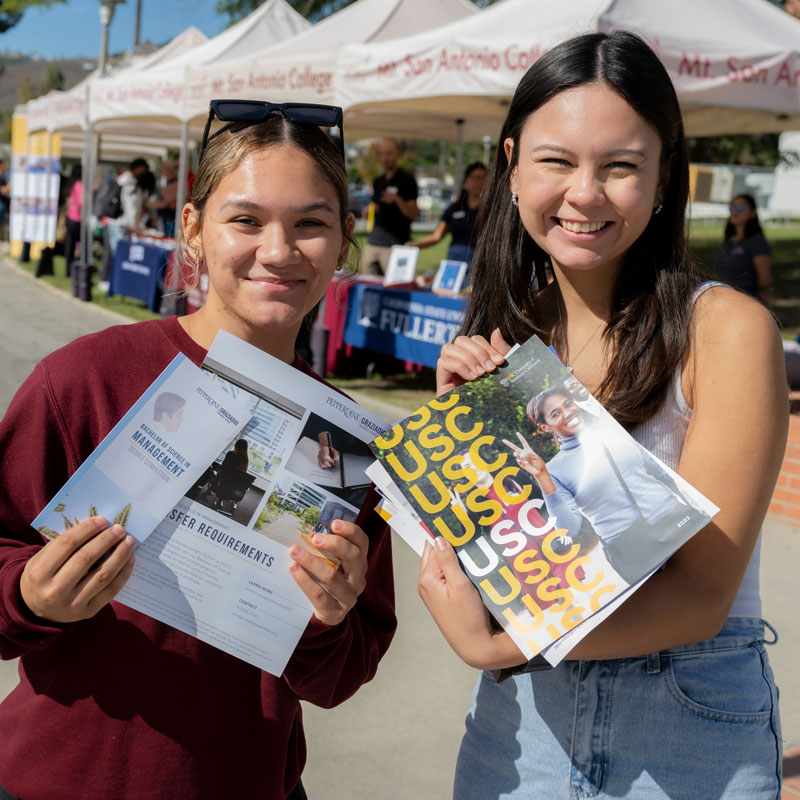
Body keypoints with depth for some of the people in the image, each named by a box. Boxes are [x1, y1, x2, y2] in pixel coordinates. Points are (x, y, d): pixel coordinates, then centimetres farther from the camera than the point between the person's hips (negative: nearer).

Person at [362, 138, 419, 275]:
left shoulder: (407, 180, -3)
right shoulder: (378, 181, 17)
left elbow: (413, 214, -9)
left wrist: (397, 199, -25)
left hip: (394, 243, -7)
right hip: (373, 241, 7)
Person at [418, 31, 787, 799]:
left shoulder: (727, 327, -14)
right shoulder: (501, 335, -1)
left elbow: (702, 591, -17)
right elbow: (459, 566, 1)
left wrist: (491, 644, -24)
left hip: (693, 736, -3)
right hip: (515, 721, 4)